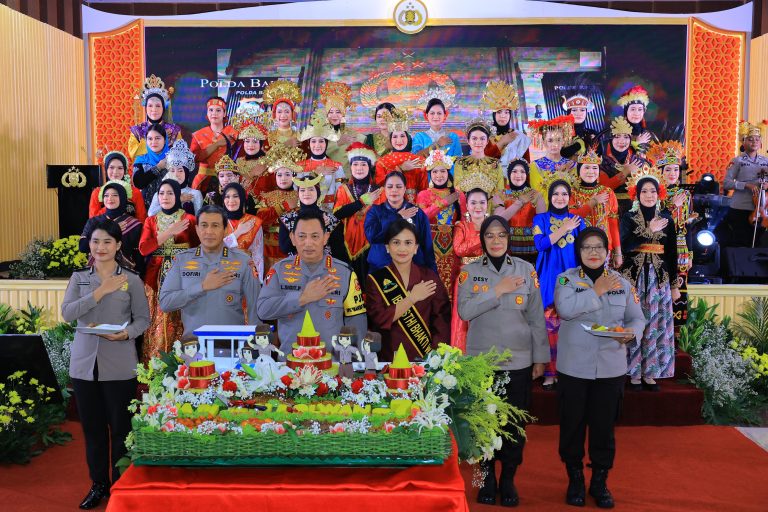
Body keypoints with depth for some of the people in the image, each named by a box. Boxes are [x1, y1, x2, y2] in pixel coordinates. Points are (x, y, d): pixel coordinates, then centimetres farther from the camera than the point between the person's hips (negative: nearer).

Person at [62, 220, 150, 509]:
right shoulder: (79, 278, 8)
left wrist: (126, 333, -18)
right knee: (92, 428, 11)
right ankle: (98, 483, 26)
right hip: (84, 364, 3)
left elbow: (143, 318, 2)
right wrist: (101, 291, -13)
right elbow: (67, 313, -5)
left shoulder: (132, 280, 1)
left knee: (120, 428, 3)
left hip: (119, 366, -2)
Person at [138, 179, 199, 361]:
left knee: (179, 323, -4)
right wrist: (169, 233, -10)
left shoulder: (189, 220, 5)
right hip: (156, 278, 2)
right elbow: (143, 249, -4)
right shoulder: (151, 221, 11)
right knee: (157, 323, 0)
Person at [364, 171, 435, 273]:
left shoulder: (417, 213, 4)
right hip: (380, 270, 0)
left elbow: (427, 246, 4)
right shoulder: (375, 211, 5)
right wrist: (398, 218, -10)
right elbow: (371, 235, -13)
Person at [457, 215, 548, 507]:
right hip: (481, 360, 0)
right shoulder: (469, 271, 1)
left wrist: (540, 357, 3)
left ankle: (508, 479, 24)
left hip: (518, 361, 0)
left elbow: (536, 317, 3)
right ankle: (487, 477, 25)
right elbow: (464, 311, -11)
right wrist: (498, 290, -17)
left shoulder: (527, 270, 1)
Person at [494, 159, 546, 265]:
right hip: (509, 247, 0)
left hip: (531, 247, 0)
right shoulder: (501, 195, 2)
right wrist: (520, 202, -18)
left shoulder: (535, 194, 2)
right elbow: (498, 219, -16)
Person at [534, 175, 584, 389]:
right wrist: (564, 229, -12)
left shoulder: (576, 220, 12)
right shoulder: (541, 219, 6)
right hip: (549, 276, -1)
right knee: (549, 323, -5)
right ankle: (549, 371, 2)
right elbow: (540, 244, -9)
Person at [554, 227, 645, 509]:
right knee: (572, 425, 8)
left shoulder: (622, 282, 6)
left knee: (604, 427, 9)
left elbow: (637, 318, 8)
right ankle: (575, 480, 27)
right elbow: (565, 308, -20)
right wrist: (597, 291, -17)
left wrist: (632, 333, -14)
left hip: (611, 368, 2)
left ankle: (600, 482, 27)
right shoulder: (567, 279, -2)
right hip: (573, 367, -2)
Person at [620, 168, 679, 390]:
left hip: (659, 278, 2)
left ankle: (651, 372, 12)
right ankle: (634, 372, 6)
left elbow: (672, 254, 10)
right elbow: (625, 246, -15)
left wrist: (675, 285, 9)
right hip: (634, 277, -2)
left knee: (656, 324, 3)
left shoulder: (666, 219, 8)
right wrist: (650, 231, -18)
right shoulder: (628, 218, 1)